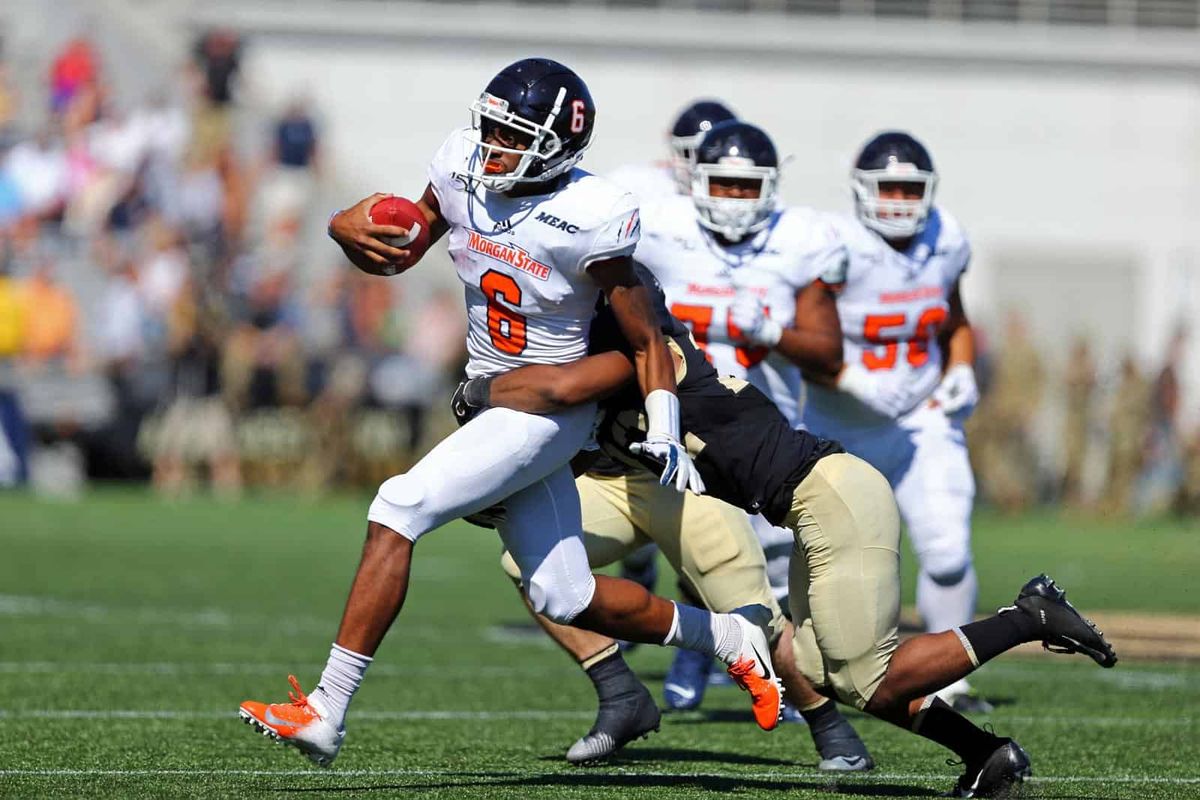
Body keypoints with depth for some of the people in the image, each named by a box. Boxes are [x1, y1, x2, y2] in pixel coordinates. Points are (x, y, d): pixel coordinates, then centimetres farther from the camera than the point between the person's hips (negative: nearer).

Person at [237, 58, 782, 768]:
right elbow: (399, 254, 9)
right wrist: (353, 233, -13)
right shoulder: (464, 168, -6)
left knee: (397, 512, -20)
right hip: (489, 393, 7)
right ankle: (730, 638, 33)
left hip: (549, 407, -7)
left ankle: (325, 715, -18)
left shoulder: (587, 221, -22)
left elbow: (647, 341, -11)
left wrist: (665, 434, -20)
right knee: (565, 598, 12)